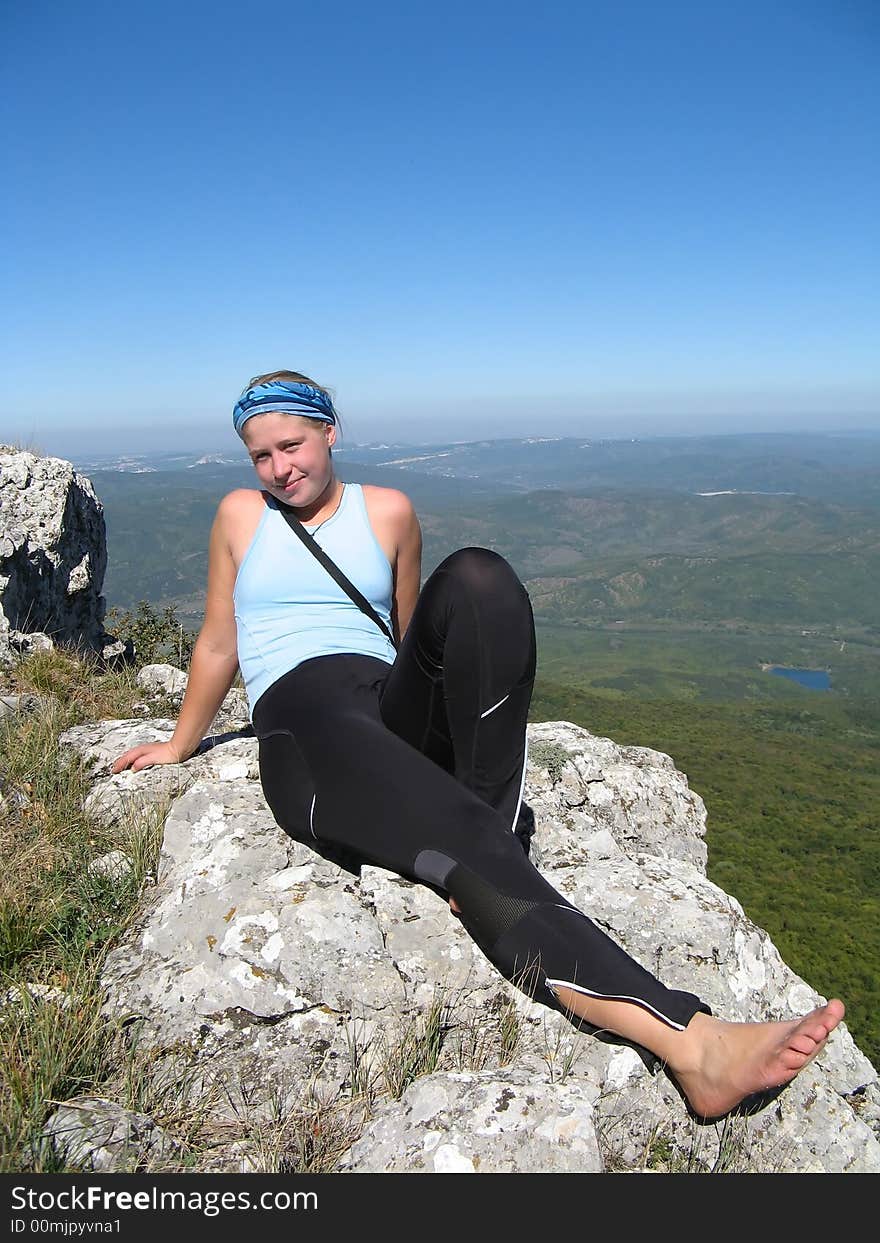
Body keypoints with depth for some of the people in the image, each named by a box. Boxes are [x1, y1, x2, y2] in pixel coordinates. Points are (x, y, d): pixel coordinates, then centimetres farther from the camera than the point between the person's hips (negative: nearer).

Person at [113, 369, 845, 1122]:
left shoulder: (388, 512, 17)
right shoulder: (241, 515, 16)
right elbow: (218, 645, 23)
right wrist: (181, 745, 30)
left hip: (396, 710, 3)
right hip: (303, 722, -2)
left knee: (477, 577, -27)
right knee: (461, 837, -32)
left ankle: (484, 853, -25)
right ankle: (692, 1042, -43)